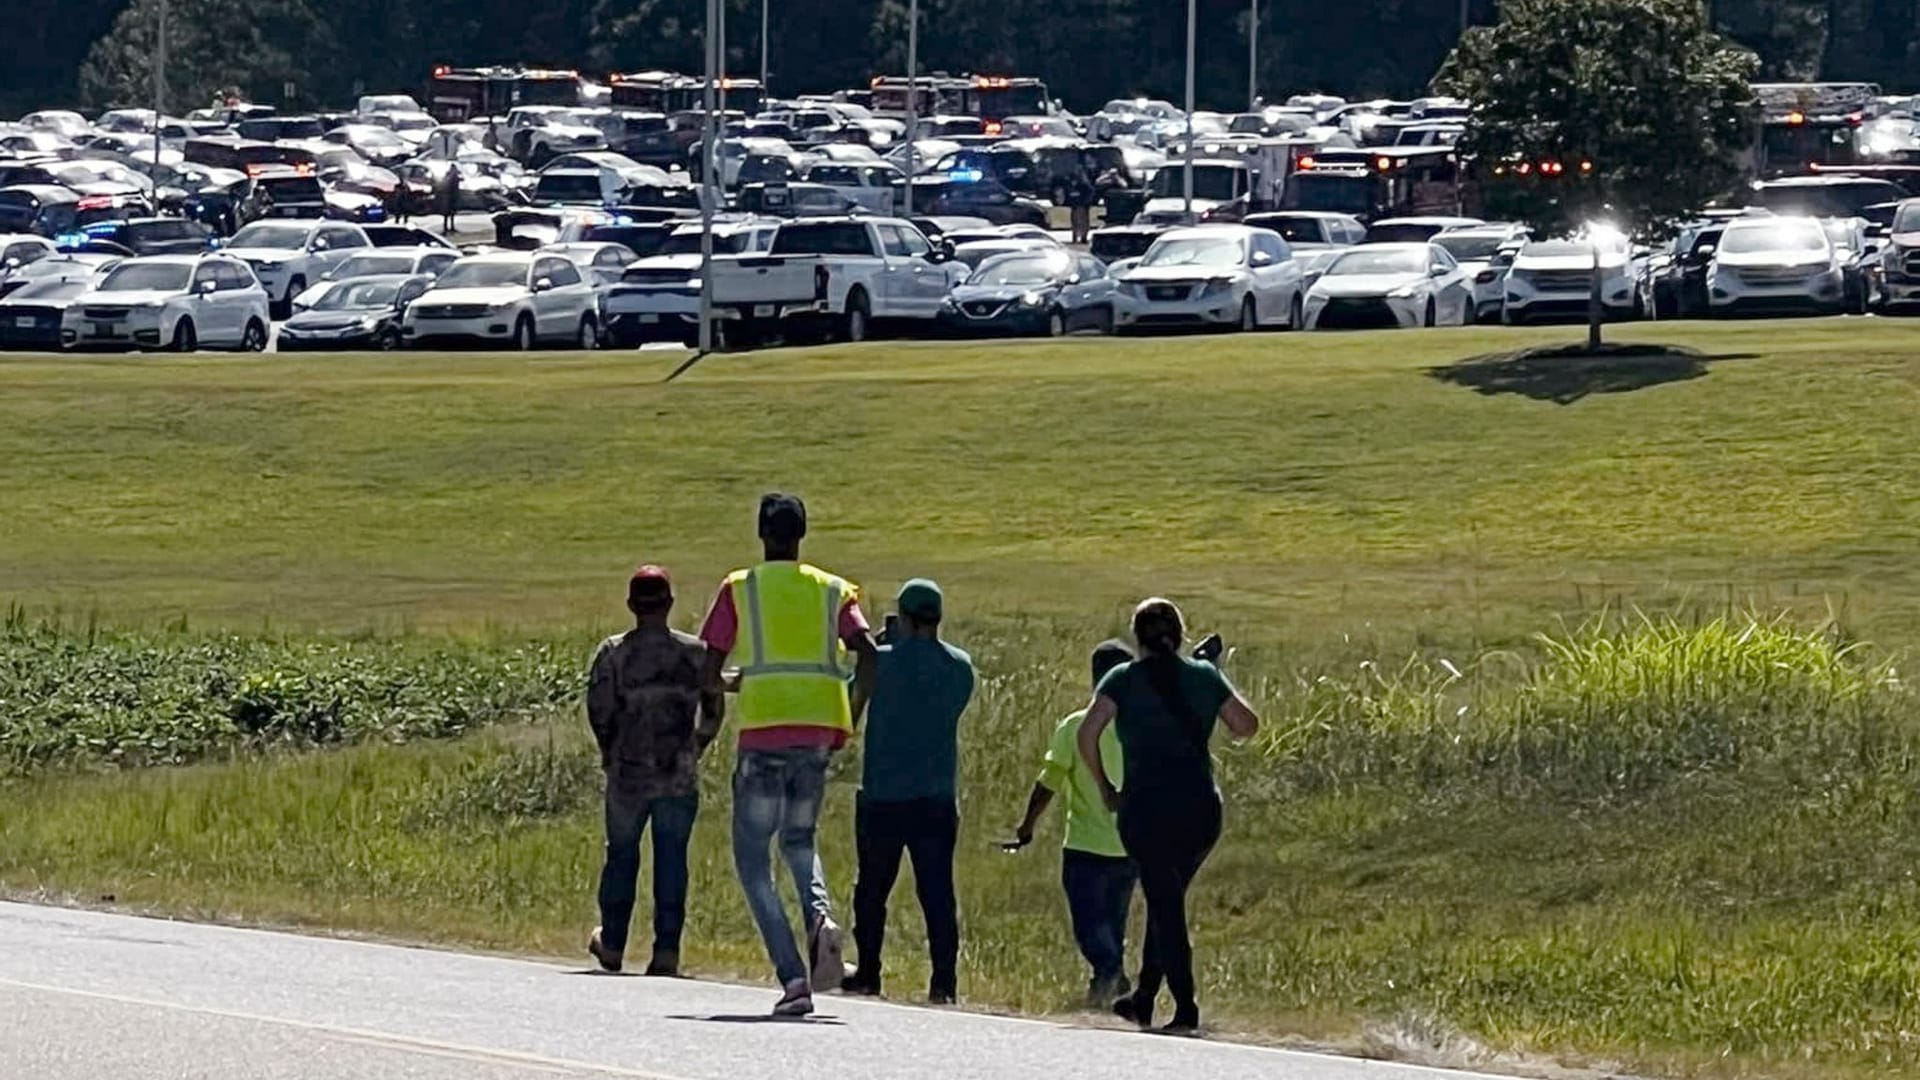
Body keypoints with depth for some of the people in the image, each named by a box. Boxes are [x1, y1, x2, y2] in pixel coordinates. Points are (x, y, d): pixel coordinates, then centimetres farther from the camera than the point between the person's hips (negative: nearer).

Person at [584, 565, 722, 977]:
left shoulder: (613, 653, -4)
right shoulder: (694, 652, 0)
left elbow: (598, 709, -7)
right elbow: (714, 708, 6)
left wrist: (611, 752, 10)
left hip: (628, 774, 0)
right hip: (680, 776, 0)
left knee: (621, 855, 14)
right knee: (671, 860, 4)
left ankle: (612, 944, 24)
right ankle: (666, 950, -1)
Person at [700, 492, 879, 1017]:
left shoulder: (739, 589, 6)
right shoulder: (834, 590, 12)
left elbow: (710, 664, 0)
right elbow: (867, 653, -2)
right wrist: (852, 717, 7)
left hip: (763, 727, -3)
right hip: (822, 727, 3)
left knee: (752, 857, 5)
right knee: (798, 839, 24)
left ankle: (792, 977, -10)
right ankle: (819, 913, -9)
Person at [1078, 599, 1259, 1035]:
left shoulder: (1124, 679, -1)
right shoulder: (1205, 676, 6)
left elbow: (1088, 732, -12)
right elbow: (1246, 726, 11)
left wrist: (1104, 786, 0)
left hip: (1146, 807, -3)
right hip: (1201, 809, 3)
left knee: (1165, 904, -2)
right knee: (1167, 901, 19)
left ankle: (1186, 1008, -11)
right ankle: (1143, 999, 25)